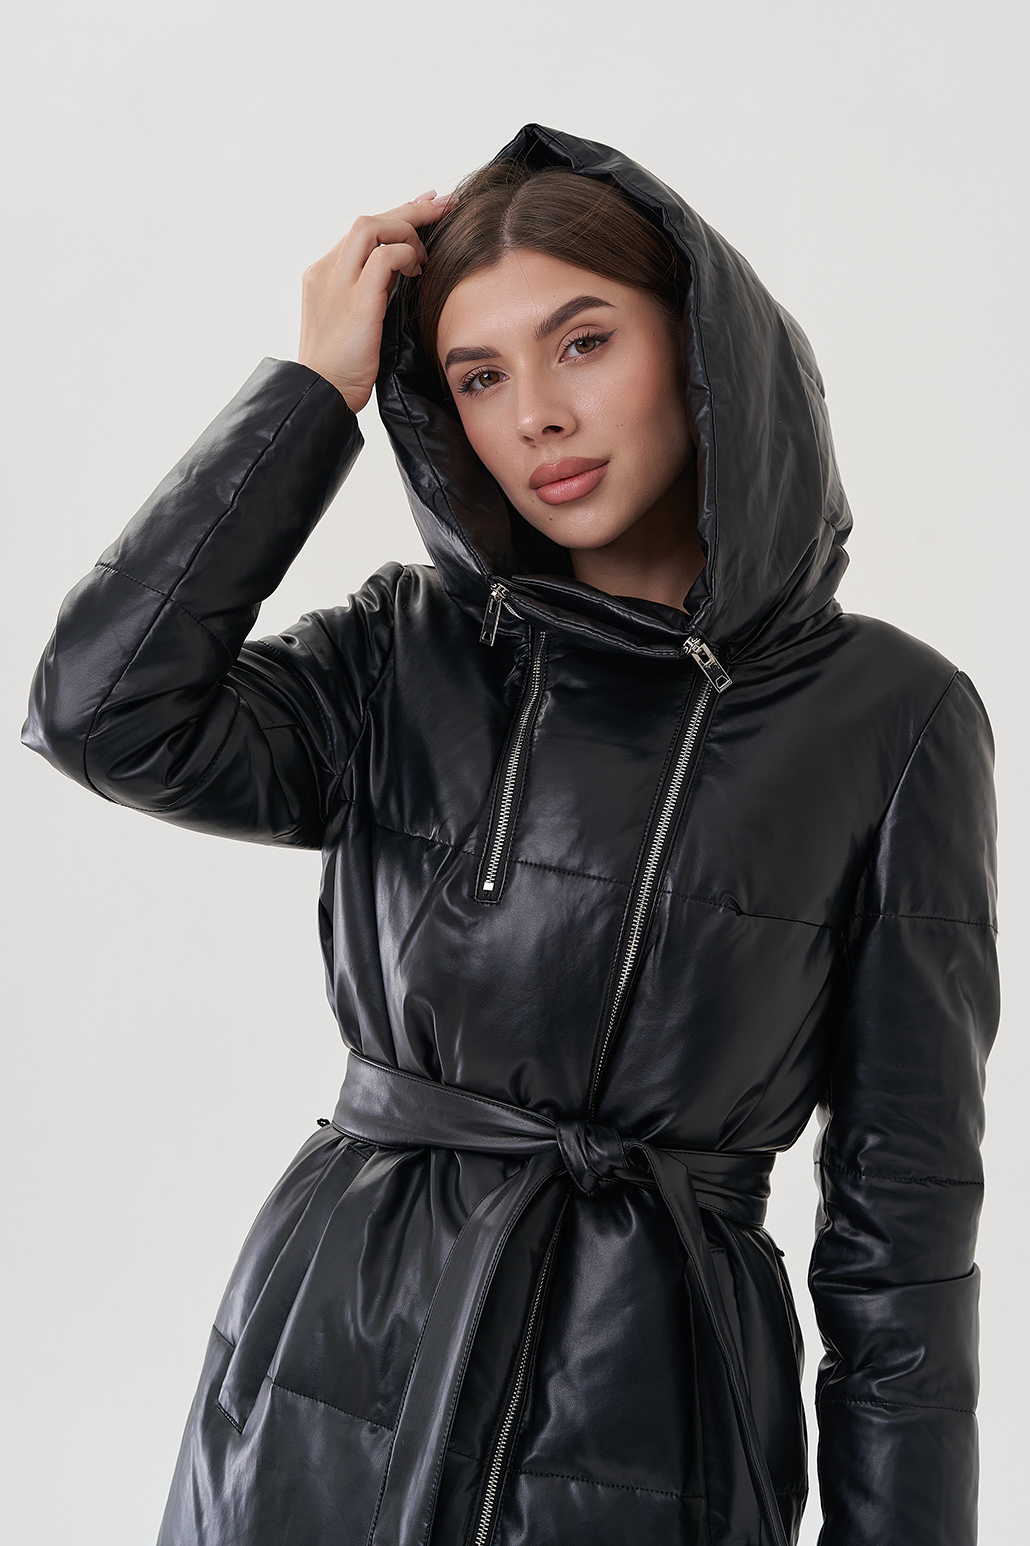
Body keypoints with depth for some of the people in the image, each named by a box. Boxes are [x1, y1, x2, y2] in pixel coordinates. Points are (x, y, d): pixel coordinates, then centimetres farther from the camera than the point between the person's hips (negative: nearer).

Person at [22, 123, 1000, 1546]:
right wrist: (316, 385, -12)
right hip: (337, 1386, 2)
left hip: (653, 1399, -2)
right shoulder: (405, 656, 0)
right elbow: (106, 709, -19)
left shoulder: (891, 719, -8)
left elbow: (903, 1209, -5)